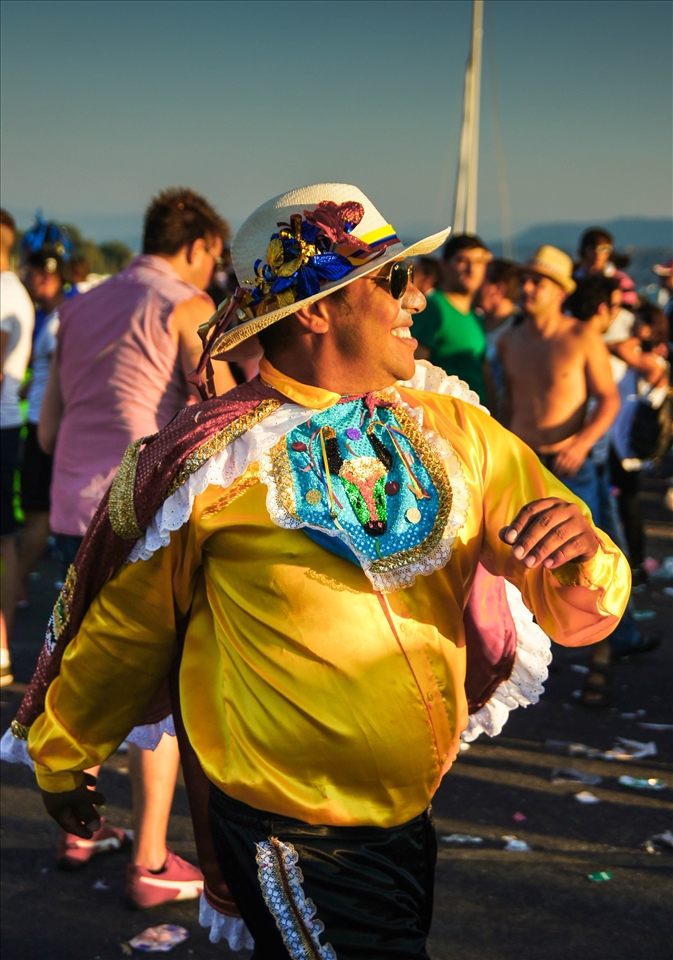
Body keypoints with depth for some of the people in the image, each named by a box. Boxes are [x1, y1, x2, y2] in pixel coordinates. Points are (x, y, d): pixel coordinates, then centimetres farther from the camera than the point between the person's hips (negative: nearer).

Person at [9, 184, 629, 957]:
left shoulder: (454, 428, -4)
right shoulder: (214, 462, -17)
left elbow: (578, 613, -2)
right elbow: (122, 627, -3)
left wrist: (582, 557, -25)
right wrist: (60, 760, 11)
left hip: (411, 824, 6)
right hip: (288, 843, -5)